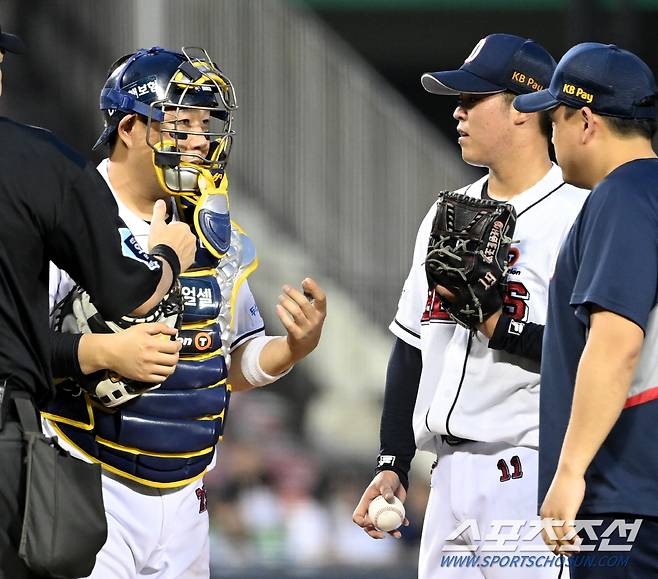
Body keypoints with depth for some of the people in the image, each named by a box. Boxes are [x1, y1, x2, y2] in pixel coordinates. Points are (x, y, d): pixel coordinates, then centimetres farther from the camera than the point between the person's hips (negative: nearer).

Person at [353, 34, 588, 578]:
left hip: (530, 472, -8)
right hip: (451, 473, 8)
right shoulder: (446, 215, 16)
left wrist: (493, 322, -20)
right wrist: (392, 465, 15)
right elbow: (411, 346, 19)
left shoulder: (578, 217, -8)